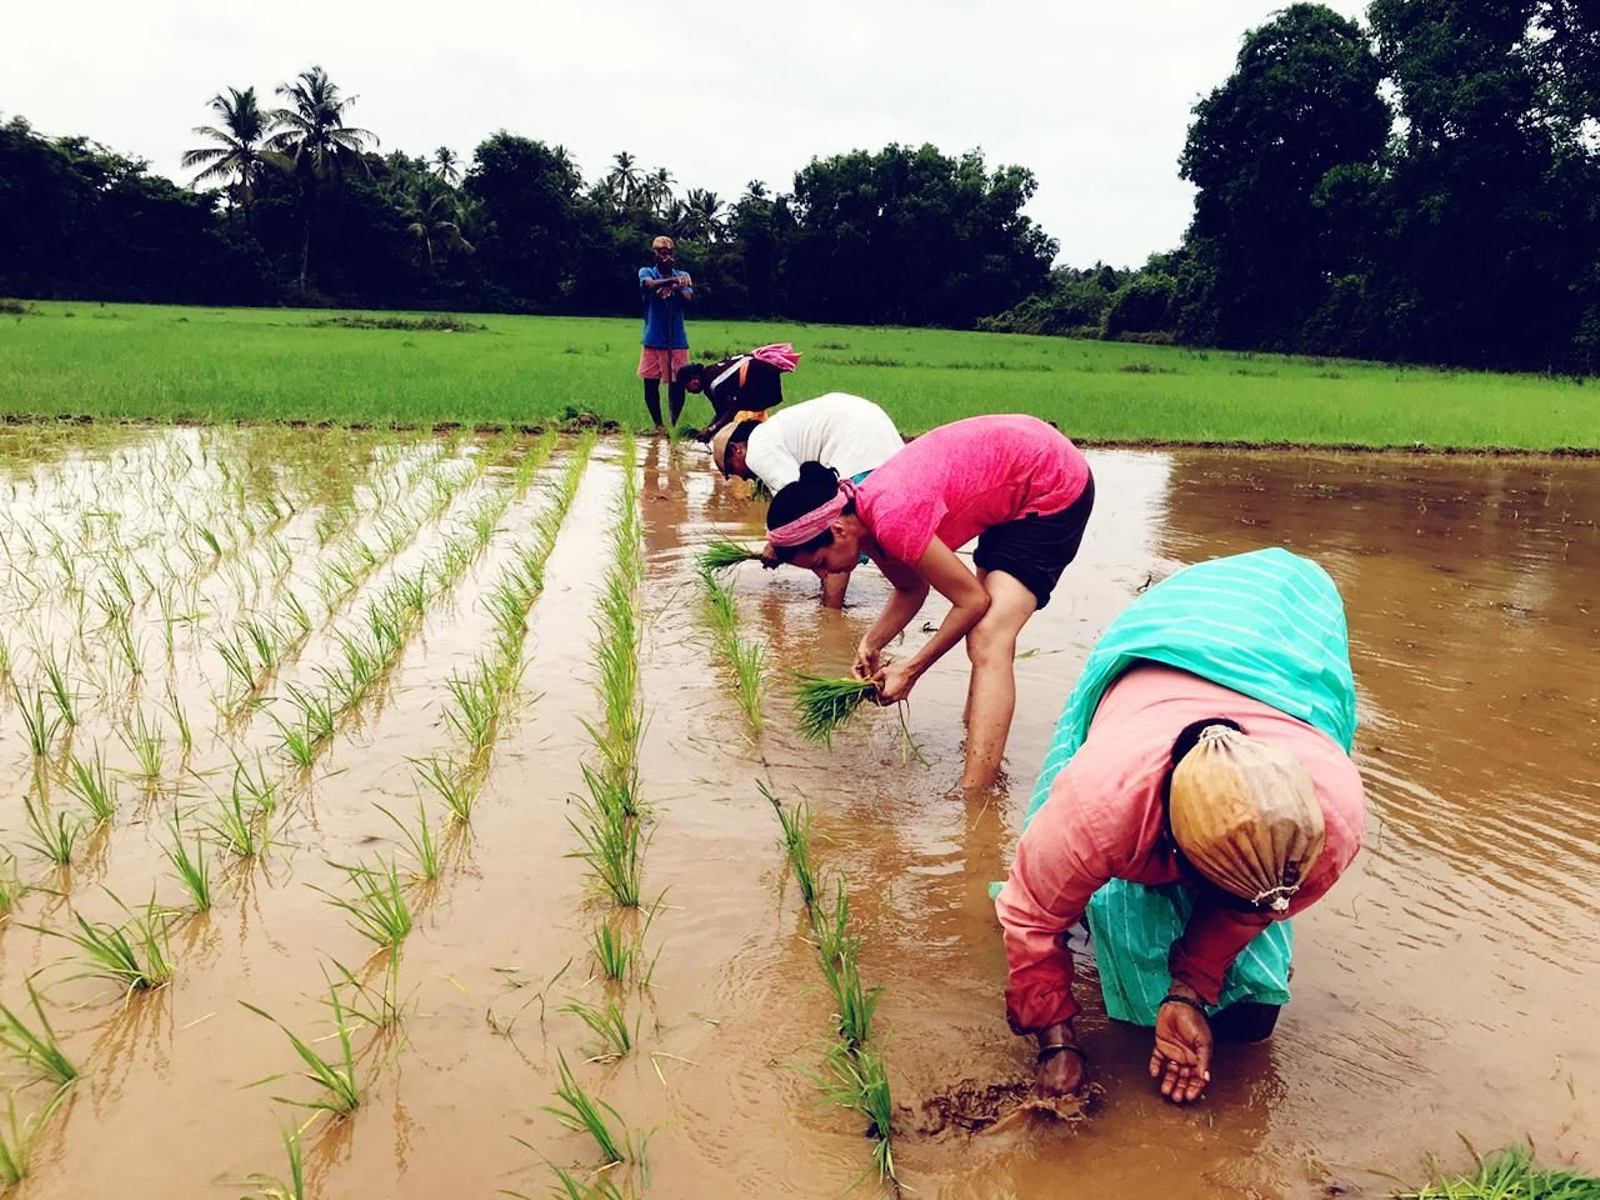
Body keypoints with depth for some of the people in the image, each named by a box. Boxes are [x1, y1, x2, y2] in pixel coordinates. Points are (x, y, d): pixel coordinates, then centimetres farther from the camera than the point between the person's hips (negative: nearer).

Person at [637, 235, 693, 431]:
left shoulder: (683, 276, 8)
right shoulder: (646, 272, 3)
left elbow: (688, 301, -8)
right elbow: (650, 285, -22)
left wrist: (676, 289, -31)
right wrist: (672, 280, -42)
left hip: (677, 339, 1)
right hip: (653, 339, -1)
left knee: (677, 384, -1)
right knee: (651, 383, 4)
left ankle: (674, 424, 14)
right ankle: (658, 425, 17)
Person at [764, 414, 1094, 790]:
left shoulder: (892, 520, -31)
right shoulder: (866, 515, -4)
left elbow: (972, 601, -21)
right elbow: (911, 589, 10)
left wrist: (910, 670, -13)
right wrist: (871, 644, -6)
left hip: (1056, 487, -10)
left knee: (988, 641, -20)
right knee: (987, 634, 21)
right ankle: (980, 749, 38)